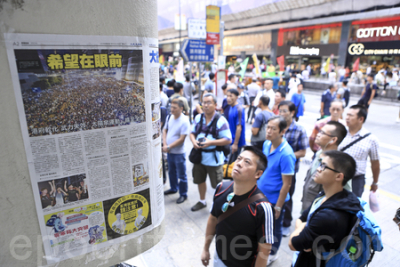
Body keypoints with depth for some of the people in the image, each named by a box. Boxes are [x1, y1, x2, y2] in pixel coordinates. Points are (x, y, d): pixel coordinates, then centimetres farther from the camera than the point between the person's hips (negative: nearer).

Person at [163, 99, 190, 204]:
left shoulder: (184, 121, -20)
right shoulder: (170, 117, 0)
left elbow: (181, 139, -20)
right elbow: (165, 130, 8)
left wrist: (169, 147, -17)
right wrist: (164, 145, -5)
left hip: (179, 153, -7)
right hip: (169, 151, 7)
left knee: (181, 175, 6)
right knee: (171, 171, 25)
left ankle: (183, 194, 23)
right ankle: (173, 188, 46)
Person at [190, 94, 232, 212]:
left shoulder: (221, 121, -15)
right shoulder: (198, 118, 3)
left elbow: (228, 140, -16)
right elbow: (192, 132, 11)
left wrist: (210, 142, -25)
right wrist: (193, 141, -12)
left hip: (214, 158, -6)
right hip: (199, 156, 6)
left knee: (217, 185, 7)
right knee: (200, 180, 22)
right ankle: (202, 201, 44)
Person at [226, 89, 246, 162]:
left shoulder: (239, 109, -18)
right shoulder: (231, 108, 7)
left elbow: (239, 127, -20)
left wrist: (235, 144, -20)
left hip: (236, 142, -8)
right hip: (231, 140, 8)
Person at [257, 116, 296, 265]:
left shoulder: (286, 154, -27)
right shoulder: (266, 144, -5)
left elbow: (286, 184, -21)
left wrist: (278, 207, -15)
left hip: (274, 199, -6)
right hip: (260, 194, 6)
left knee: (274, 228, 18)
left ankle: (272, 253, 43)